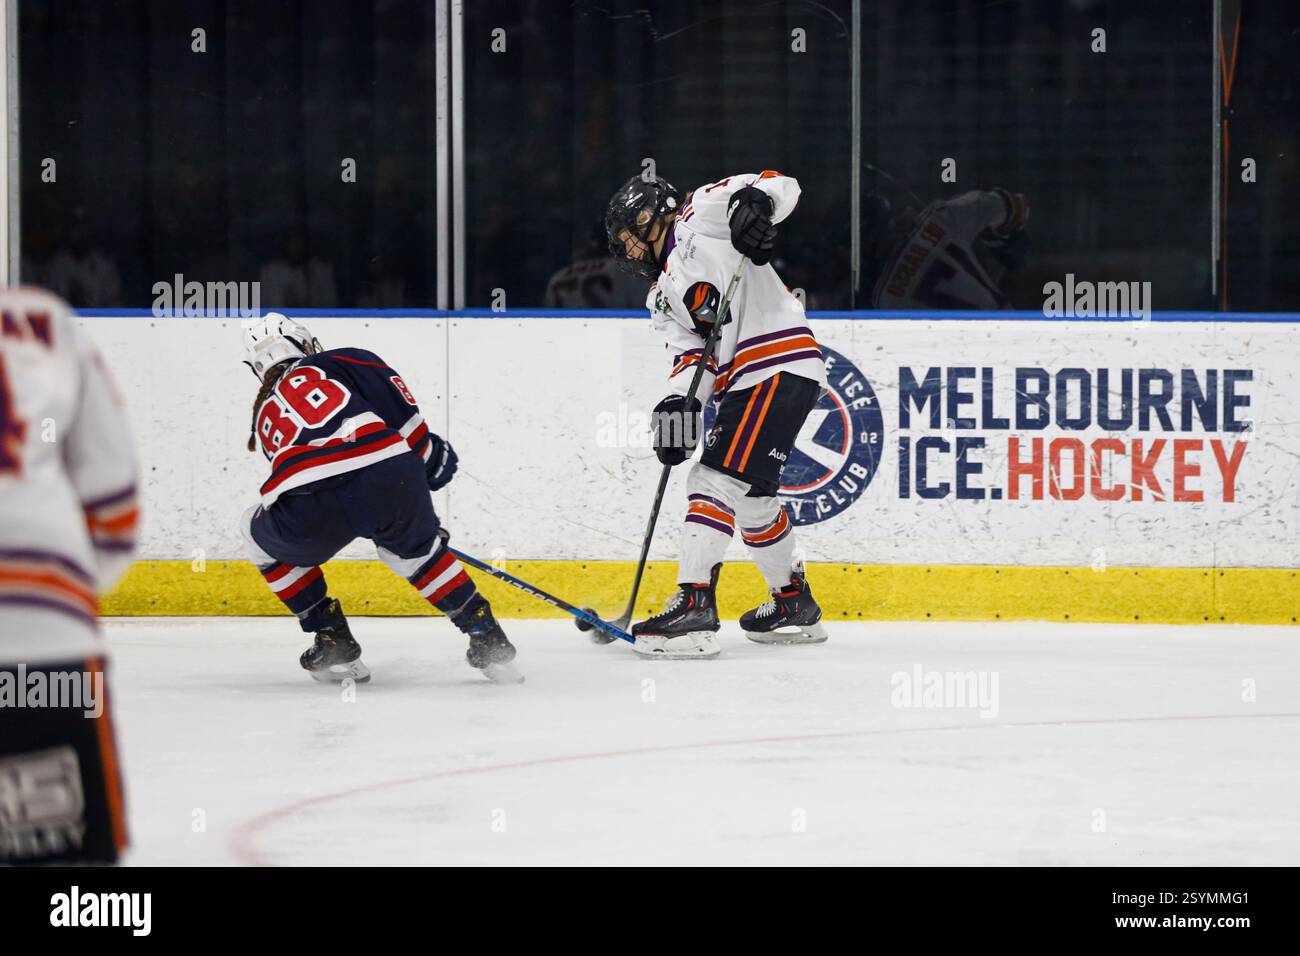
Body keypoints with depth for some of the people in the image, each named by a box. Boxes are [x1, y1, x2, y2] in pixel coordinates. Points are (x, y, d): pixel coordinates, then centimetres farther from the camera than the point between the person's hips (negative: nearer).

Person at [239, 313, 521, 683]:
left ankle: (333, 642, 30)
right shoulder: (348, 360, 27)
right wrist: (431, 454, 30)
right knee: (415, 547, 34)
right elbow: (402, 415, 13)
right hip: (391, 478, 0)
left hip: (311, 514, 0)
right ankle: (488, 640, 31)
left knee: (264, 536, 34)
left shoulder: (266, 415, 35)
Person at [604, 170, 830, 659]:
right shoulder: (663, 298, 24)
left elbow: (780, 186, -4)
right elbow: (691, 352, 8)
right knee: (750, 498, 19)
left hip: (779, 366, -10)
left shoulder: (700, 216, 4)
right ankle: (794, 605, 34)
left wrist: (754, 201, -27)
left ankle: (694, 606, -24)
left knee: (718, 480, -17)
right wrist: (679, 400, -12)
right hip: (742, 385, 10)